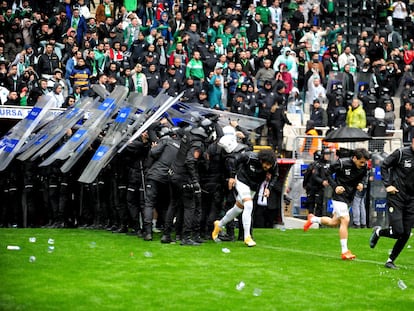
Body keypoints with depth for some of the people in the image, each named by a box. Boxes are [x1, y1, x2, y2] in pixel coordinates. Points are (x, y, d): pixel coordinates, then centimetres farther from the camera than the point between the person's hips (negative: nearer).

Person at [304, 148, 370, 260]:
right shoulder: (342, 163, -20)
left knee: (334, 222, 15)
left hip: (349, 197, 7)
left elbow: (364, 176, 16)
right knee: (345, 220, -16)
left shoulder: (364, 166, -5)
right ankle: (344, 252, -10)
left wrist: (362, 183, -6)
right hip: (339, 196, -7)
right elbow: (328, 172, -7)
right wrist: (335, 187, -17)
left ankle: (313, 219, 41)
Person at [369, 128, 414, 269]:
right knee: (398, 231, -10)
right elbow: (384, 166, 0)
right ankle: (378, 232, 21)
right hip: (396, 198, -4)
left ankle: (391, 261, 16)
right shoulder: (401, 153, -10)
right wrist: (387, 185, -8)